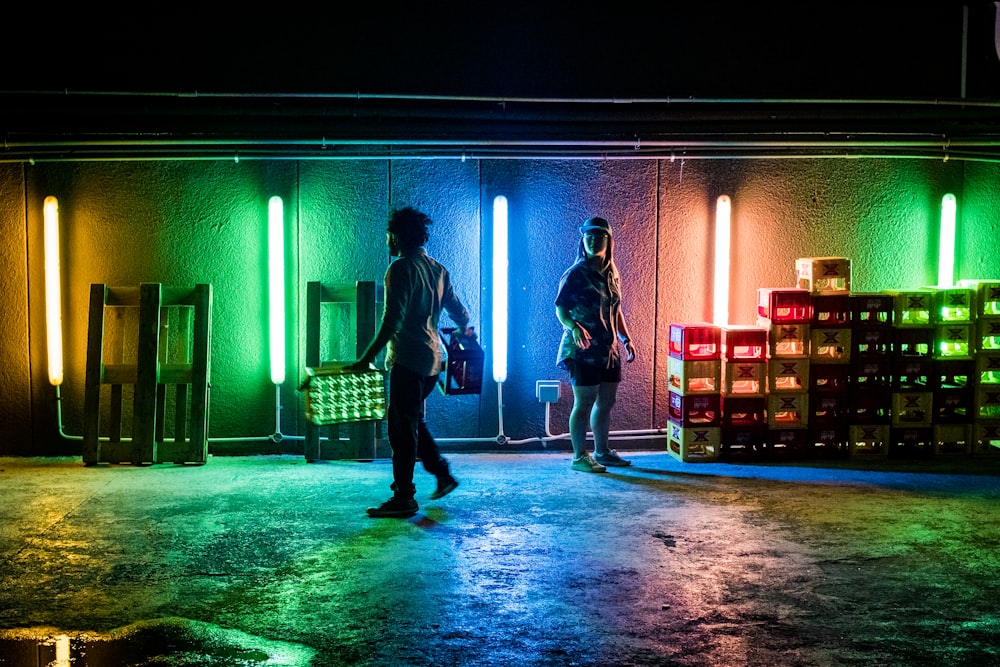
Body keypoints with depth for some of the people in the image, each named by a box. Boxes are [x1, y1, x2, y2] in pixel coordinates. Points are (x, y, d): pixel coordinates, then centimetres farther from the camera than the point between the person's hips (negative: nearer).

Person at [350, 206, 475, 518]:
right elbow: (458, 311, 19)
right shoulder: (438, 269, 12)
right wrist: (466, 330, 40)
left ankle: (403, 498, -1)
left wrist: (367, 357, -19)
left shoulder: (401, 268, -12)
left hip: (408, 358, -9)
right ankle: (442, 474, 22)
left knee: (402, 428, -4)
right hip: (433, 357, 9)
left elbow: (392, 320, -19)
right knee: (412, 421, 21)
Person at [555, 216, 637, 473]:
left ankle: (602, 452, 25)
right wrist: (574, 327, -28)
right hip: (583, 350, -7)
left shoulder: (612, 274, 12)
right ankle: (580, 457, 3)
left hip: (608, 350, 7)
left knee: (606, 402, 13)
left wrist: (626, 339, 13)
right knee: (584, 403, -5)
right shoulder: (575, 274, -8)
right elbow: (561, 309, -9)